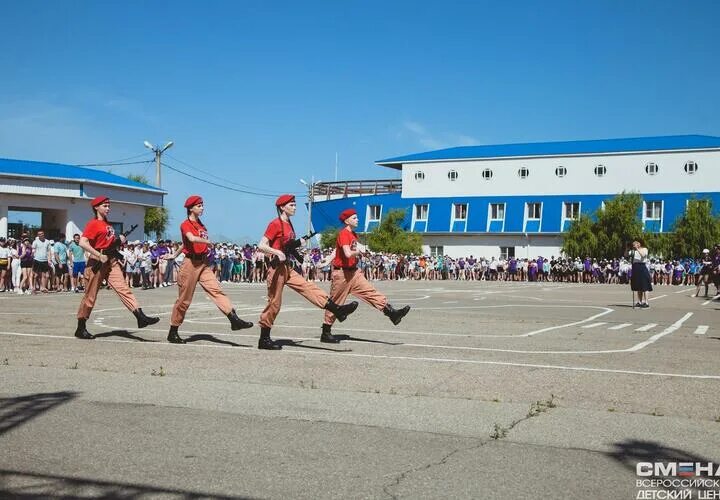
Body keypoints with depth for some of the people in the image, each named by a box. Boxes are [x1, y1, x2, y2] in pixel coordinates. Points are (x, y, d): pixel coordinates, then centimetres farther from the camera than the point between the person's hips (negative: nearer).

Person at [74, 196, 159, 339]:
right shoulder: (93, 224, -9)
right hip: (98, 262, -7)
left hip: (111, 260, 7)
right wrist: (99, 255, -23)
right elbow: (83, 243, -21)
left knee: (123, 288, -6)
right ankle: (81, 329, 12)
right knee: (90, 295, 1)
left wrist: (119, 240, 8)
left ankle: (140, 317, -16)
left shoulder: (106, 223, 17)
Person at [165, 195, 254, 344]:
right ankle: (173, 333, 11)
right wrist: (208, 241, -15)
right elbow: (191, 239, -29)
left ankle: (234, 319, -17)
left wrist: (174, 255, 29)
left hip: (203, 263, 7)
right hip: (191, 263, -7)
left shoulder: (200, 224, 17)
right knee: (184, 299, 0)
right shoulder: (186, 224, -8)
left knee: (216, 290, -7)